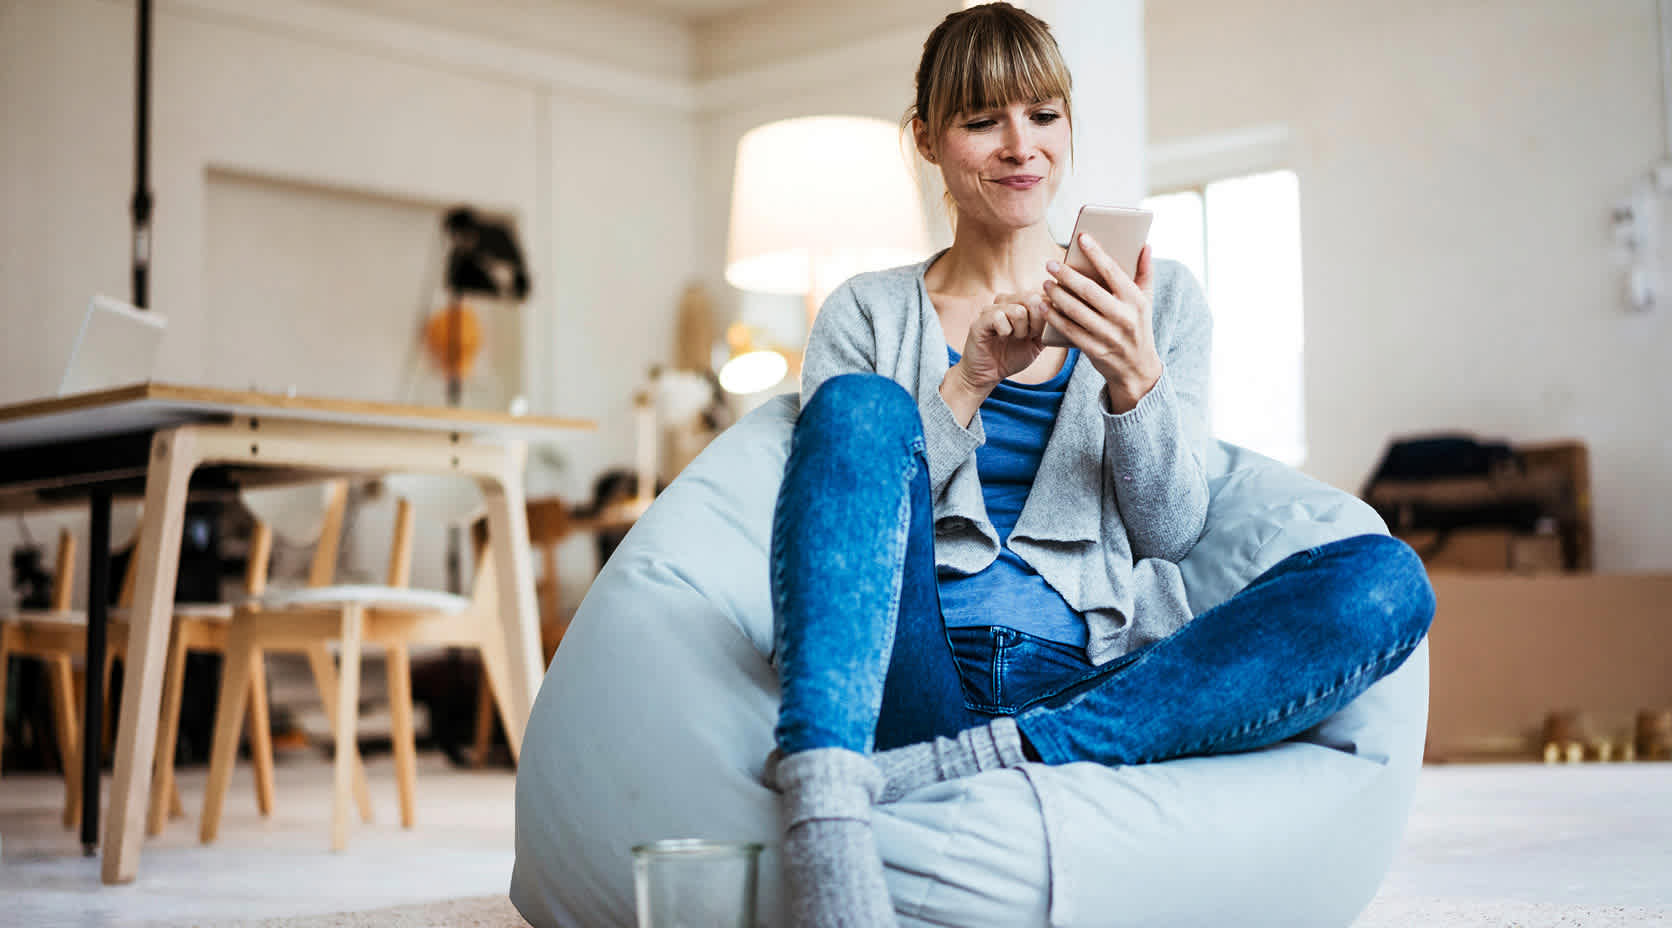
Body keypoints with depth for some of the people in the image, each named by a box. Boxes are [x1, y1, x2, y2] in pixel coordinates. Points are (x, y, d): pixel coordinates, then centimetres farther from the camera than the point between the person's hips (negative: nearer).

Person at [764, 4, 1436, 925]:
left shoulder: (1161, 300, 18)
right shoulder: (867, 315, 16)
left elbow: (1171, 532, 10)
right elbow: (835, 505, 5)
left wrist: (1134, 382, -8)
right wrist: (966, 385, -7)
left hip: (1094, 681, 1)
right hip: (915, 677, -1)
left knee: (1385, 579, -24)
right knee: (862, 404, -26)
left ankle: (974, 761, -35)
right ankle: (823, 813, -45)